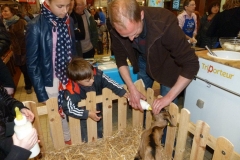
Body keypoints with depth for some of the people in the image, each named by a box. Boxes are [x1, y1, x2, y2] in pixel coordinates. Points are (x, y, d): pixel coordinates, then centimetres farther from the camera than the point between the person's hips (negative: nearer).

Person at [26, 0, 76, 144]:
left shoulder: (69, 21, 1)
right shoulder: (35, 26, -14)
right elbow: (32, 64, -11)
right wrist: (41, 94, -11)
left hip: (70, 79, 4)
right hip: (52, 84, -4)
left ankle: (72, 143, 42)